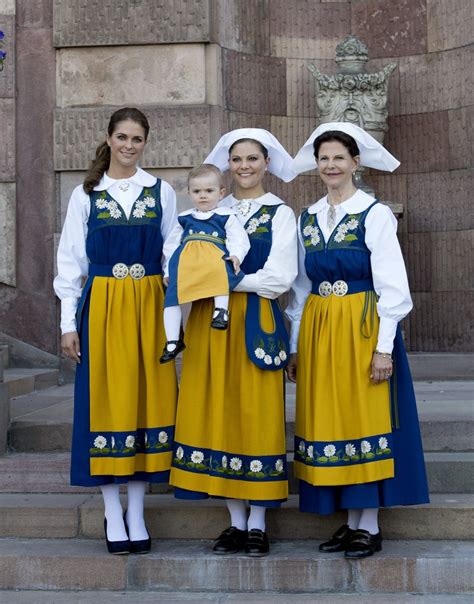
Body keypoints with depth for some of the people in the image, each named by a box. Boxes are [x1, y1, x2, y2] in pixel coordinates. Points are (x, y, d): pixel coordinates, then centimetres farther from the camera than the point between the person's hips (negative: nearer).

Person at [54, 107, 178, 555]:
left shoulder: (161, 192, 7)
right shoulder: (86, 195, 6)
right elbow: (71, 261, 5)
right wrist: (69, 322, 0)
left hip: (149, 307, 1)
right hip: (102, 307, -1)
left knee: (148, 397, 2)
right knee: (106, 400, 0)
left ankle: (136, 513, 14)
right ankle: (113, 516, 11)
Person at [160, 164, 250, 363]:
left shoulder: (226, 216, 11)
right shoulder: (184, 218, 22)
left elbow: (239, 239, 1)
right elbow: (171, 245, 26)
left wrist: (236, 255, -20)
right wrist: (168, 270, 19)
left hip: (214, 259, -3)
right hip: (185, 264, 4)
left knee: (220, 270, -40)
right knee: (172, 298, -9)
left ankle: (221, 309, -34)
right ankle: (173, 341, -3)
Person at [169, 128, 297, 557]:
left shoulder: (280, 213, 1)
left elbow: (280, 278, -9)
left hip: (256, 324, -4)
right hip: (210, 325, 4)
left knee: (257, 416, -1)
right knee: (219, 415, 4)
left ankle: (257, 524, 9)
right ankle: (236, 522, 15)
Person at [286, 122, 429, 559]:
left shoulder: (375, 214, -6)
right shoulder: (308, 218, 11)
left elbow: (392, 285, -9)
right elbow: (301, 287, 13)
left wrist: (384, 347, -14)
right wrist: (295, 345, 10)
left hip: (362, 329, -5)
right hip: (318, 331, 5)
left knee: (365, 419, -1)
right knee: (329, 421, 7)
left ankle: (370, 527, 10)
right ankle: (352, 522, 18)